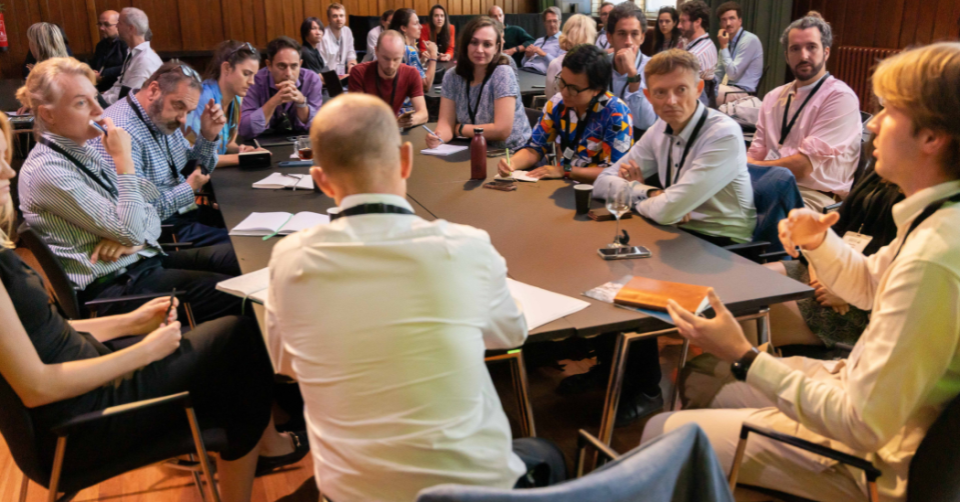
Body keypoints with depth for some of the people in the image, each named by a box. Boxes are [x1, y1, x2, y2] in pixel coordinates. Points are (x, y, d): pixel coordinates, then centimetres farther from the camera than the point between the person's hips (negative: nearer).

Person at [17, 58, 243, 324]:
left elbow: (152, 207, 11)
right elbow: (130, 231, -19)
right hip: (110, 286, -8)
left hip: (146, 259, 8)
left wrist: (135, 237, -11)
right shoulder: (46, 170, -16)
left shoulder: (91, 149, 10)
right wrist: (124, 158, -17)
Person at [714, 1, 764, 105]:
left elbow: (733, 74, -17)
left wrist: (723, 47, -13)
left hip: (742, 92, -8)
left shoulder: (749, 40, -12)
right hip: (729, 88, 8)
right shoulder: (728, 41, 13)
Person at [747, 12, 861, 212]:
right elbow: (756, 153, 10)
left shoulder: (840, 97, -6)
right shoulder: (773, 97, 17)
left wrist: (751, 167, -8)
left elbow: (805, 164, -13)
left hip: (812, 195, -6)